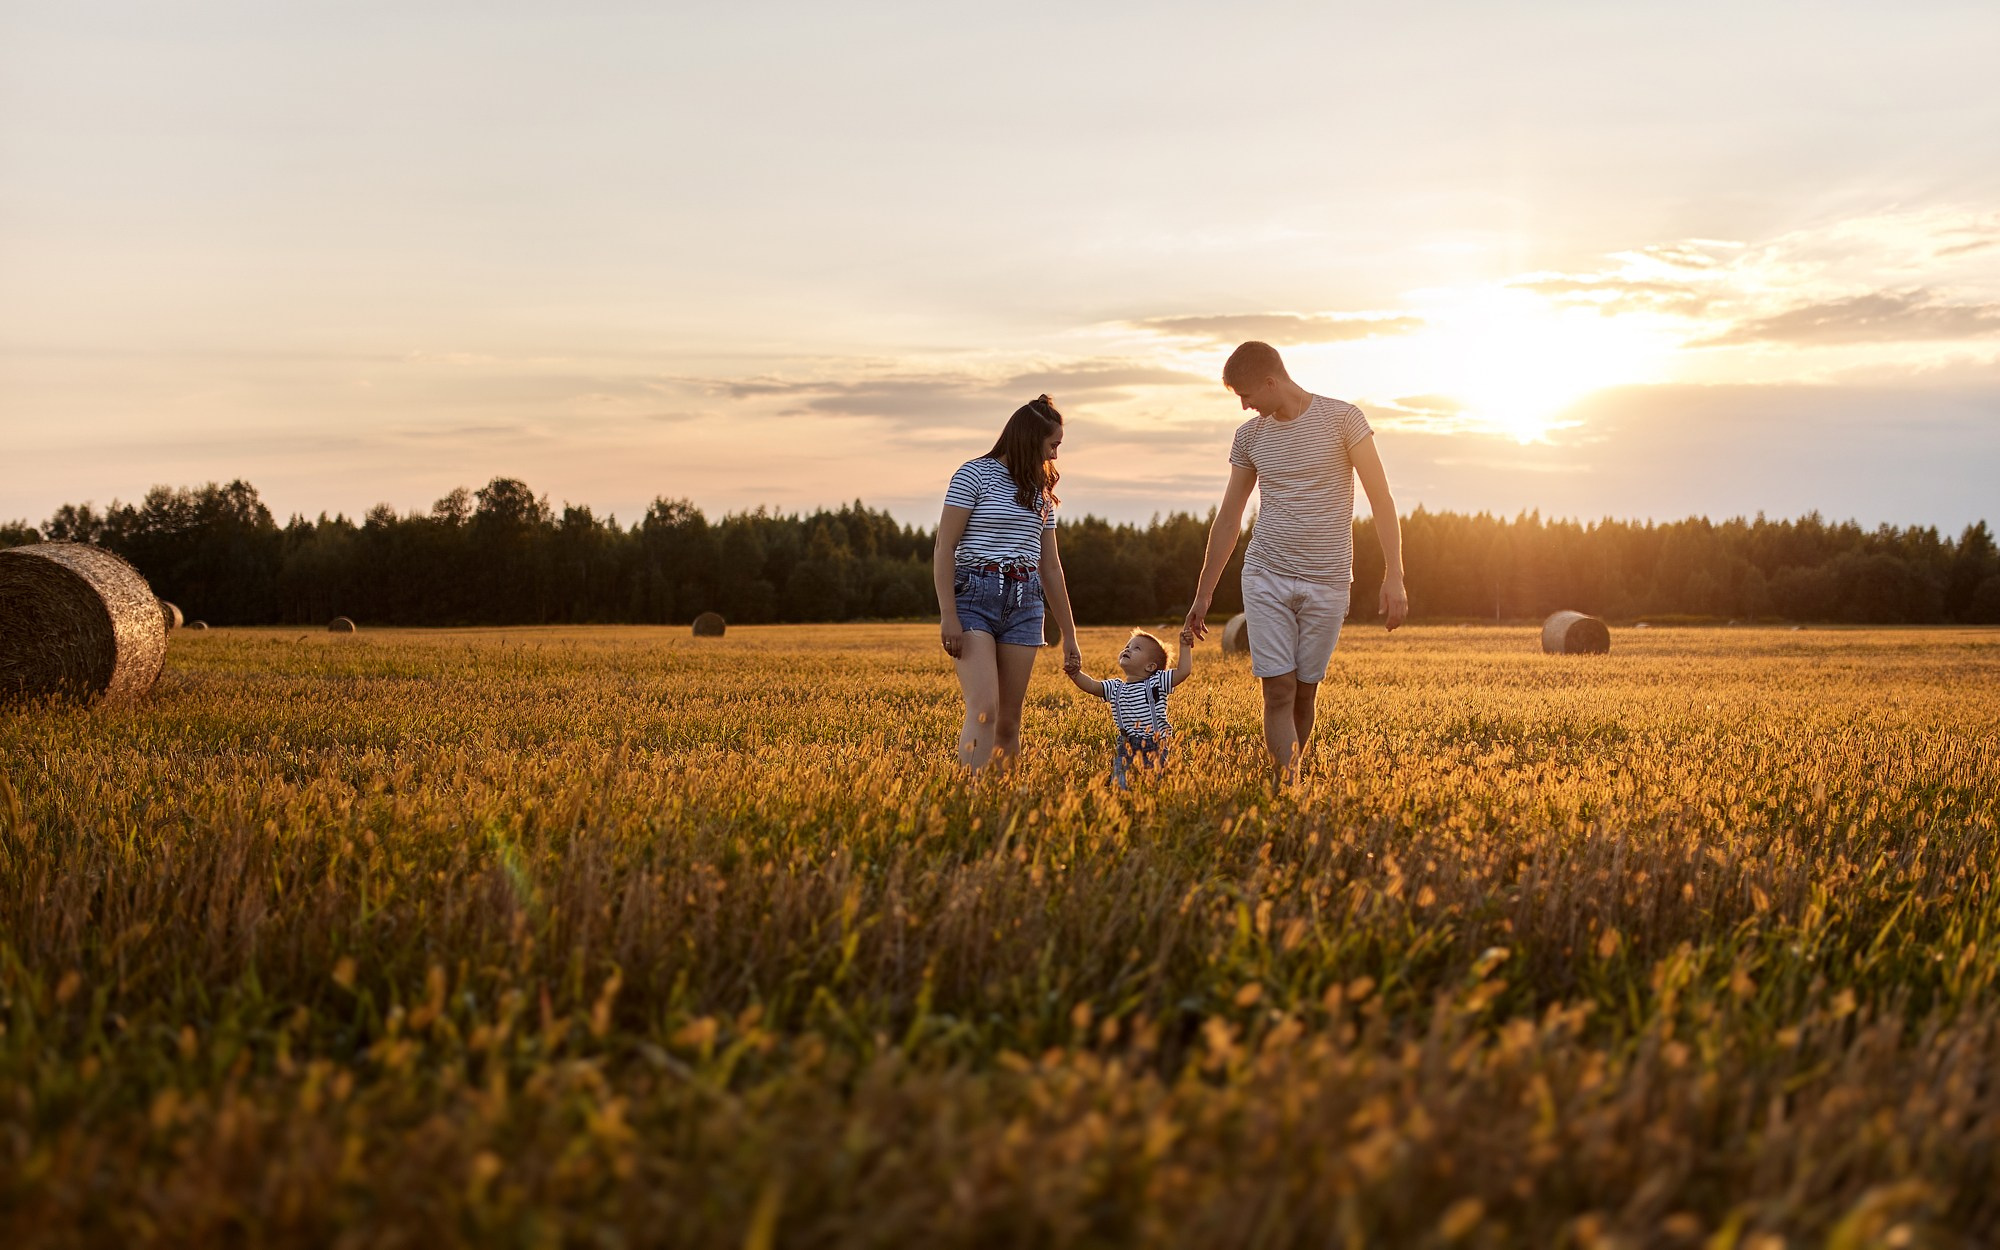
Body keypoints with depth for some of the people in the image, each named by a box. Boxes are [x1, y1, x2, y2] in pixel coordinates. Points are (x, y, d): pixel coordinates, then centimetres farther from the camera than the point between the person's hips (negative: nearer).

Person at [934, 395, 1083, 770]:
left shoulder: (1040, 490, 17)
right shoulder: (975, 474, -2)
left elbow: (1050, 566, 20)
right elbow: (944, 549, -7)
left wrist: (1068, 634, 18)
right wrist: (948, 615, -15)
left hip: (1025, 605, 6)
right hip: (975, 598, -6)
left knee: (1010, 720, 2)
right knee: (983, 711, -20)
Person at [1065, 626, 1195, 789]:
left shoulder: (1156, 683, 0)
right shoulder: (1115, 688, 11)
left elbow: (1183, 671, -6)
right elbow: (1092, 685, 3)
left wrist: (1185, 646, -7)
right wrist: (1076, 674, -14)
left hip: (1155, 747, -3)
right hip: (1126, 749, 3)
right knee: (1120, 785, -8)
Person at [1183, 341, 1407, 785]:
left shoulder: (1343, 419, -4)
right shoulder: (1248, 437, 7)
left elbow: (1381, 498, -6)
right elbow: (1228, 518, 14)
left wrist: (1394, 576, -14)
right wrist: (1203, 595, 15)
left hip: (1327, 582, -2)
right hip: (1266, 579, 2)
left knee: (1305, 693, 4)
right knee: (1278, 691, -8)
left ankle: (1285, 780, 19)